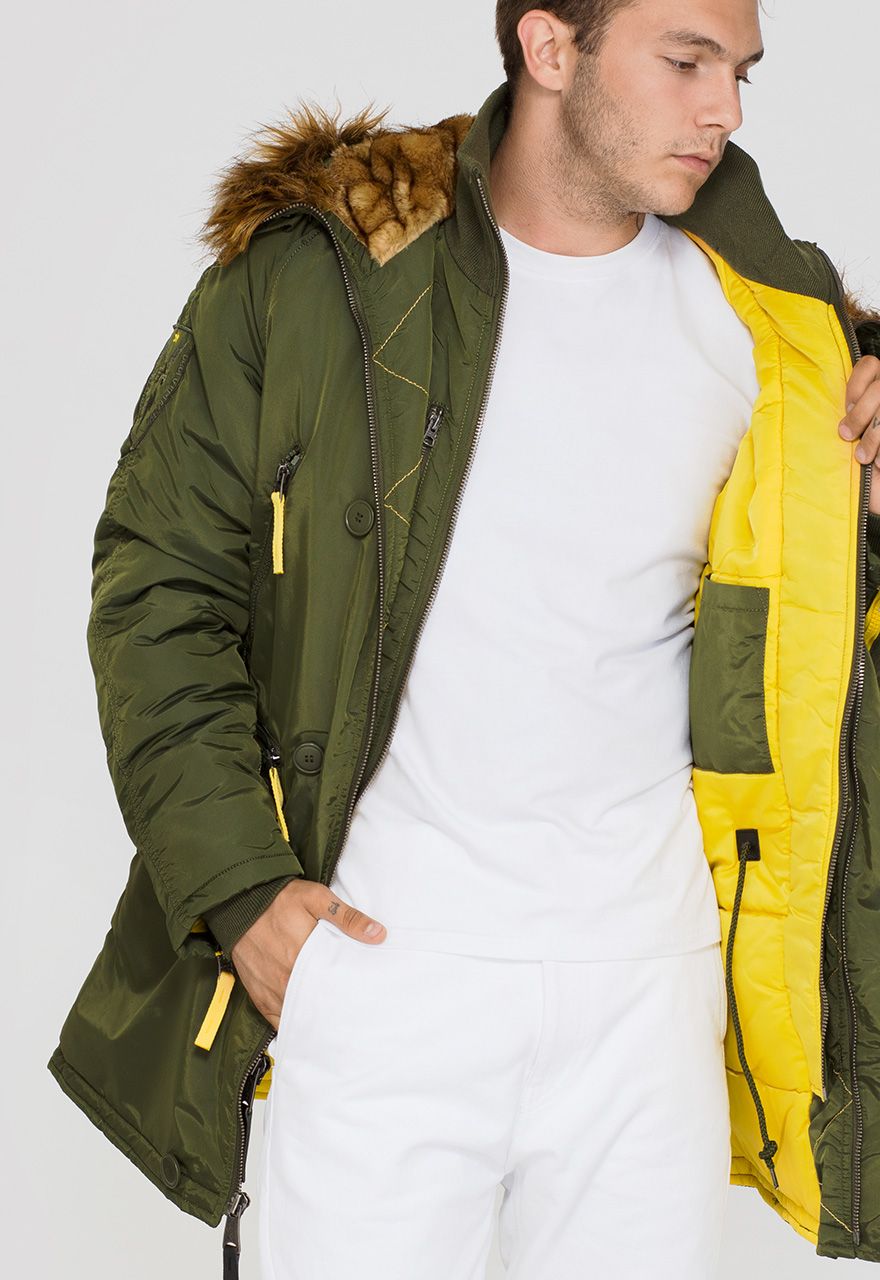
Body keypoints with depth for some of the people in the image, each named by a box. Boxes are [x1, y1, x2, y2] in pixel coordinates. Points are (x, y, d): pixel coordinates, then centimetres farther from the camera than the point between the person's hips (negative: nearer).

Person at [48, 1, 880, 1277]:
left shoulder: (771, 316, 3)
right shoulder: (310, 272, -5)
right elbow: (160, 582, -1)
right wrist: (238, 884, -7)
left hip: (648, 979, 3)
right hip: (373, 955, -2)